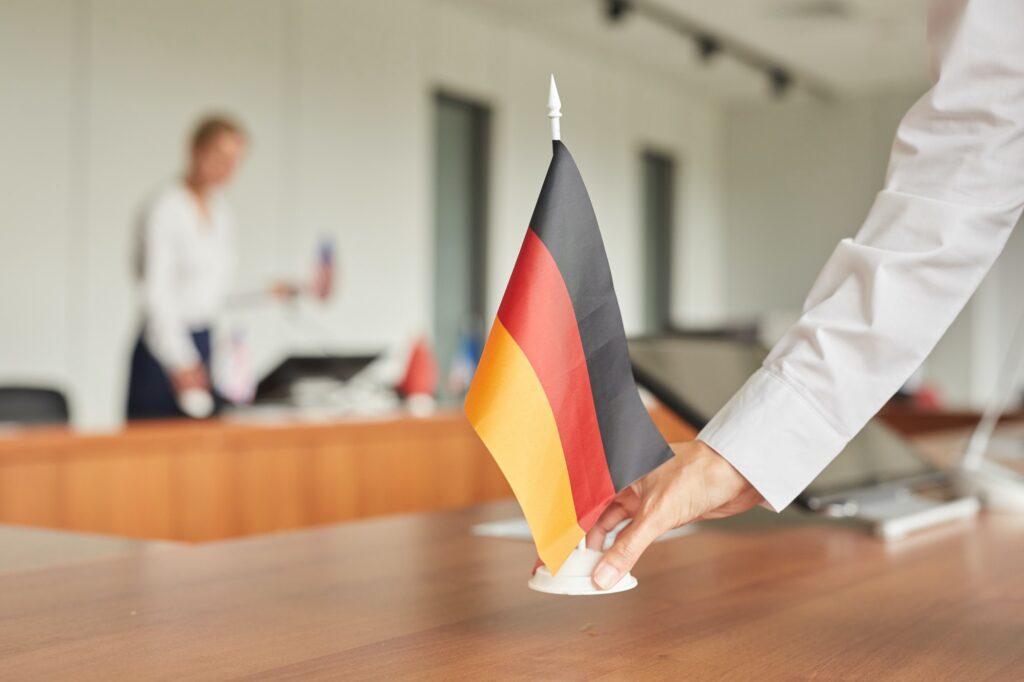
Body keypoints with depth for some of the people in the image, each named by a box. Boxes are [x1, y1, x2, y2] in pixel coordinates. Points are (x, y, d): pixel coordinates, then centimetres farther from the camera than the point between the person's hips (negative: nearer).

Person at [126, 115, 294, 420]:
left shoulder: (222, 213, 13)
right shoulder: (165, 209, -10)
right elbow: (157, 295, -17)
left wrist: (266, 296, 7)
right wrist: (180, 364, -23)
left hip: (207, 349, 7)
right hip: (167, 350, -7)